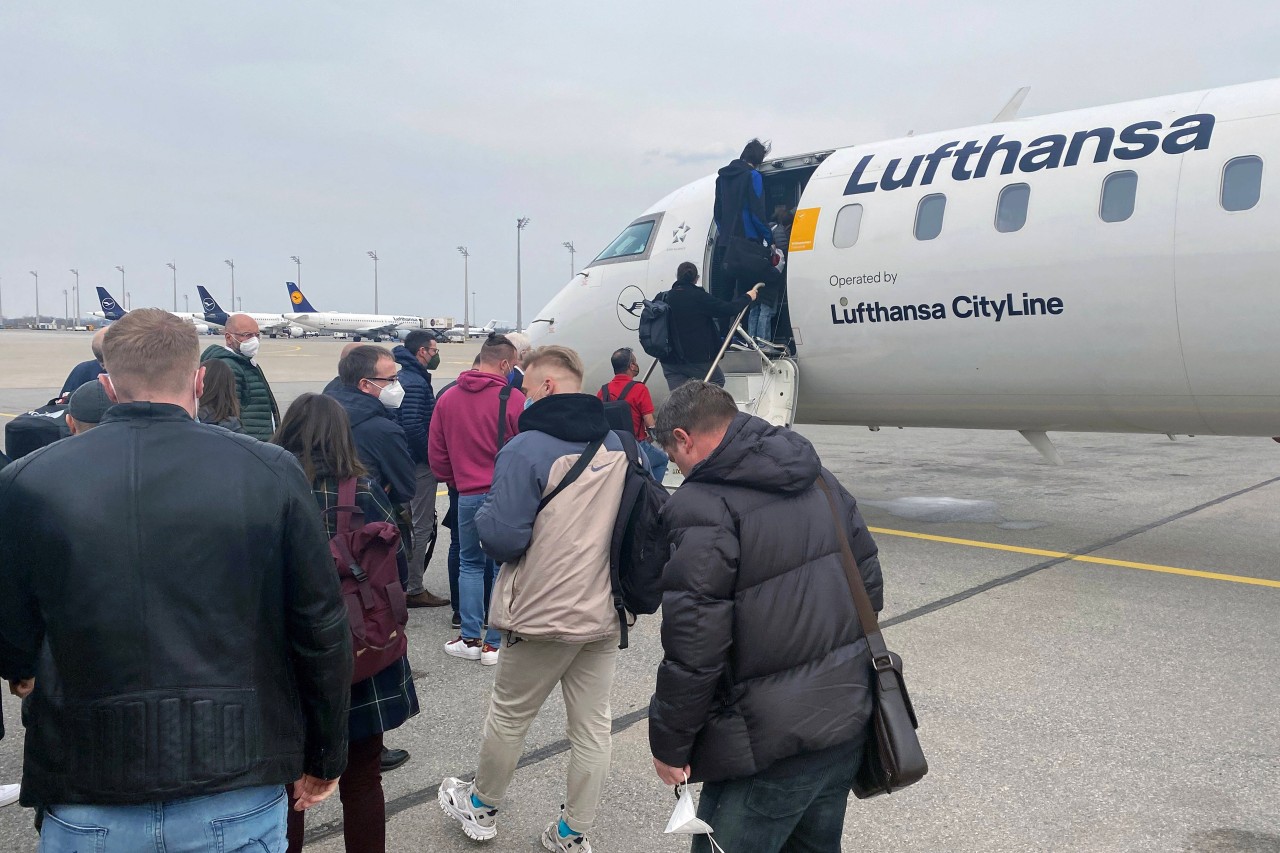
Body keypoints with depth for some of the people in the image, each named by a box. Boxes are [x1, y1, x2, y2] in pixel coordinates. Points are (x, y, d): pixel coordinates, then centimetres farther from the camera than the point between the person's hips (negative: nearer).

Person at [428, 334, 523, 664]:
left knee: (470, 564, 17)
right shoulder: (514, 399, -12)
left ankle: (470, 639, 16)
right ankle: (494, 643, 11)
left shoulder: (447, 398, 3)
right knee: (503, 567, 7)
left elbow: (436, 454, 9)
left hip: (468, 495, 3)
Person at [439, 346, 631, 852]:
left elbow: (502, 539, -19)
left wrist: (483, 515, 1)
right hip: (605, 613, 5)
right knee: (592, 726, 13)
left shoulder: (527, 448, -17)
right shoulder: (619, 447, 2)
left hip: (544, 615, -5)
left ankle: (481, 808, 36)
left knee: (508, 717, 16)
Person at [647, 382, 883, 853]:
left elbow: (693, 648, -20)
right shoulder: (819, 478, 7)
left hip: (773, 744, -8)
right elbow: (868, 581, 13)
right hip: (849, 722, 8)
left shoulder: (703, 506, -18)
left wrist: (669, 744, -8)